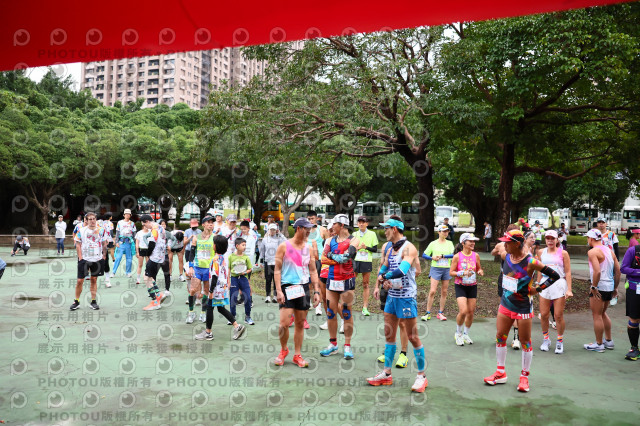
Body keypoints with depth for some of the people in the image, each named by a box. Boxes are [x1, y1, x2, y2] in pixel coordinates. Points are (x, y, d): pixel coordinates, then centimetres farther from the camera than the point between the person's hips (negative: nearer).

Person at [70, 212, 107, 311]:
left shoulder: (101, 230, 5)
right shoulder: (81, 230, 0)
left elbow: (104, 244, 10)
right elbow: (78, 244, 0)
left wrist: (104, 255, 2)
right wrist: (80, 257, -7)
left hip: (97, 259, 2)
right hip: (84, 259, -1)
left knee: (94, 280, 8)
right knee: (80, 280, -1)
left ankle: (93, 302, 16)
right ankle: (76, 302, 13)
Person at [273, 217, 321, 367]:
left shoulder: (309, 248, 8)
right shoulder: (284, 246, -4)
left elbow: (313, 271, 12)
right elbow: (277, 270, -4)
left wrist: (316, 291, 6)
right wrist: (278, 290, -12)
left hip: (304, 287, 4)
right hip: (287, 287, -4)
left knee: (300, 323, 7)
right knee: (284, 323, -9)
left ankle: (297, 355, 19)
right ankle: (283, 349, 17)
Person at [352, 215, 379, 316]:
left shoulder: (372, 234, 4)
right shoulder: (354, 234, 9)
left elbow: (375, 249, 3)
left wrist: (366, 247, -13)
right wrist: (357, 248, -10)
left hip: (367, 262, -1)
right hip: (355, 261, 1)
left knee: (365, 285, 3)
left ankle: (365, 308, 7)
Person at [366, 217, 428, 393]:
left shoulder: (408, 248, -15)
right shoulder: (390, 249, 12)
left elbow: (402, 271, -30)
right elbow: (383, 269, 19)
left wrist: (384, 277, -15)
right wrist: (383, 280, -3)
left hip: (406, 297, -8)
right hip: (391, 296, 8)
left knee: (413, 337, 0)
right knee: (389, 336, 12)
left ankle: (421, 376, 13)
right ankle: (386, 374, 21)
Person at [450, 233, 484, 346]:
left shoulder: (476, 255, 1)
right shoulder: (457, 256, -9)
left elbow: (479, 268, 15)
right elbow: (451, 272, -6)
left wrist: (480, 272, -8)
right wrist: (462, 273, -22)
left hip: (472, 286, 4)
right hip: (460, 286, -4)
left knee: (471, 312, 6)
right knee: (463, 311, -15)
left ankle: (465, 334, 27)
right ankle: (458, 333, 10)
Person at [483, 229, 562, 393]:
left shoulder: (530, 262, -20)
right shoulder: (505, 256, -3)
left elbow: (555, 276, -16)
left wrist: (537, 289, -13)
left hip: (523, 307, -6)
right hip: (505, 304, 6)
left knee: (525, 342, 5)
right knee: (500, 336, 9)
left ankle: (524, 377, 20)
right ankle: (500, 373, 23)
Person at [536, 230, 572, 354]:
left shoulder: (563, 253, 1)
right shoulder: (541, 252, 9)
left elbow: (568, 272, -1)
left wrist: (569, 289, -7)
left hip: (559, 284, -3)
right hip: (545, 284, 3)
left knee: (558, 315, -1)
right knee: (543, 315, 3)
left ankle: (560, 341, 16)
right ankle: (546, 339, 21)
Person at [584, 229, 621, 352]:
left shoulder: (593, 252, -14)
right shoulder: (610, 250, 11)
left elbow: (597, 271, -25)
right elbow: (618, 271, 12)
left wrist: (593, 287, -17)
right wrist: (615, 288, 19)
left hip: (599, 287, -8)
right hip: (609, 287, 8)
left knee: (597, 315, 2)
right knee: (603, 313, 23)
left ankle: (598, 344, 9)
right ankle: (609, 341, 30)